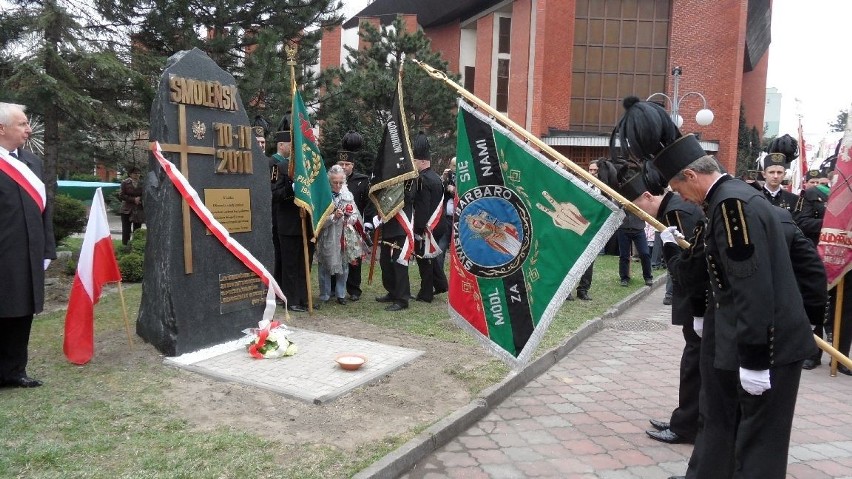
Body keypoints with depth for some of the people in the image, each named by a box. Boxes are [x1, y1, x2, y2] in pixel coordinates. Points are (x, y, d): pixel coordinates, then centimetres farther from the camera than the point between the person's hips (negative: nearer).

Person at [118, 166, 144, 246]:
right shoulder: (125, 183, 0)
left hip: (139, 210, 3)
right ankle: (125, 245, 5)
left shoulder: (141, 184, 8)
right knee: (126, 230, -1)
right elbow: (121, 195, -6)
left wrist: (140, 199, -6)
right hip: (127, 210, -3)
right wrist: (133, 199, -14)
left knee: (137, 230, 4)